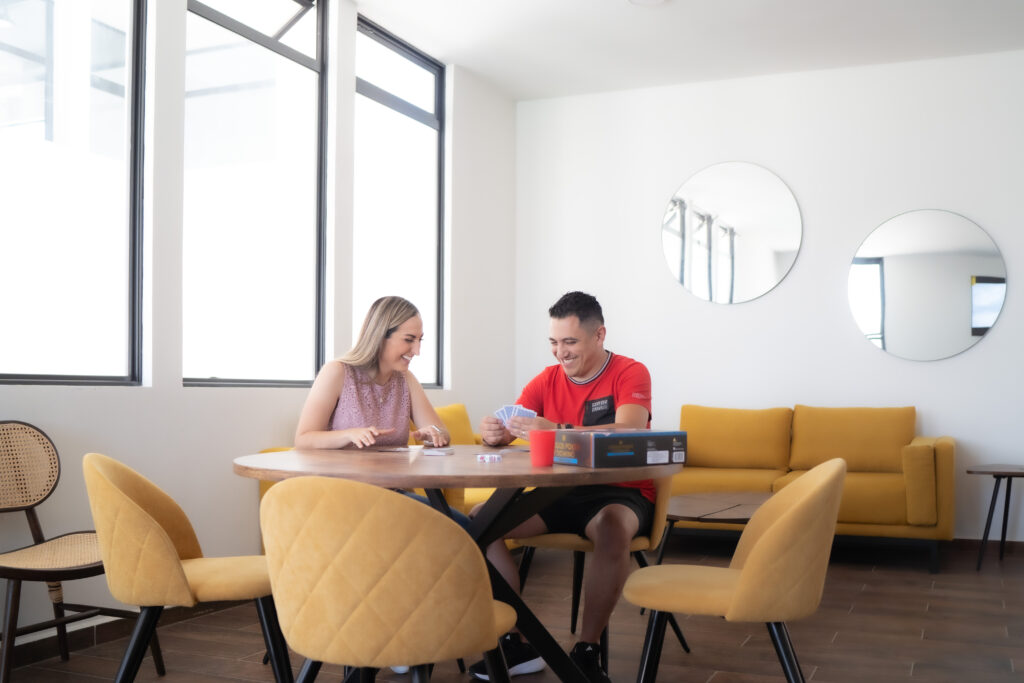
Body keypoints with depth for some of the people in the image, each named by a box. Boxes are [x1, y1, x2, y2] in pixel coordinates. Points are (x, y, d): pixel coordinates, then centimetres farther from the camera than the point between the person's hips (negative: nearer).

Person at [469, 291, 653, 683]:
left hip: (619, 493, -5)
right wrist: (494, 432, -25)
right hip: (559, 493, 5)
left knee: (612, 528, -39)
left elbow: (630, 433, -26)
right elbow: (506, 427, 2)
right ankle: (514, 644, -8)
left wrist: (558, 431, -39)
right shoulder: (547, 380, 6)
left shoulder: (630, 374, -7)